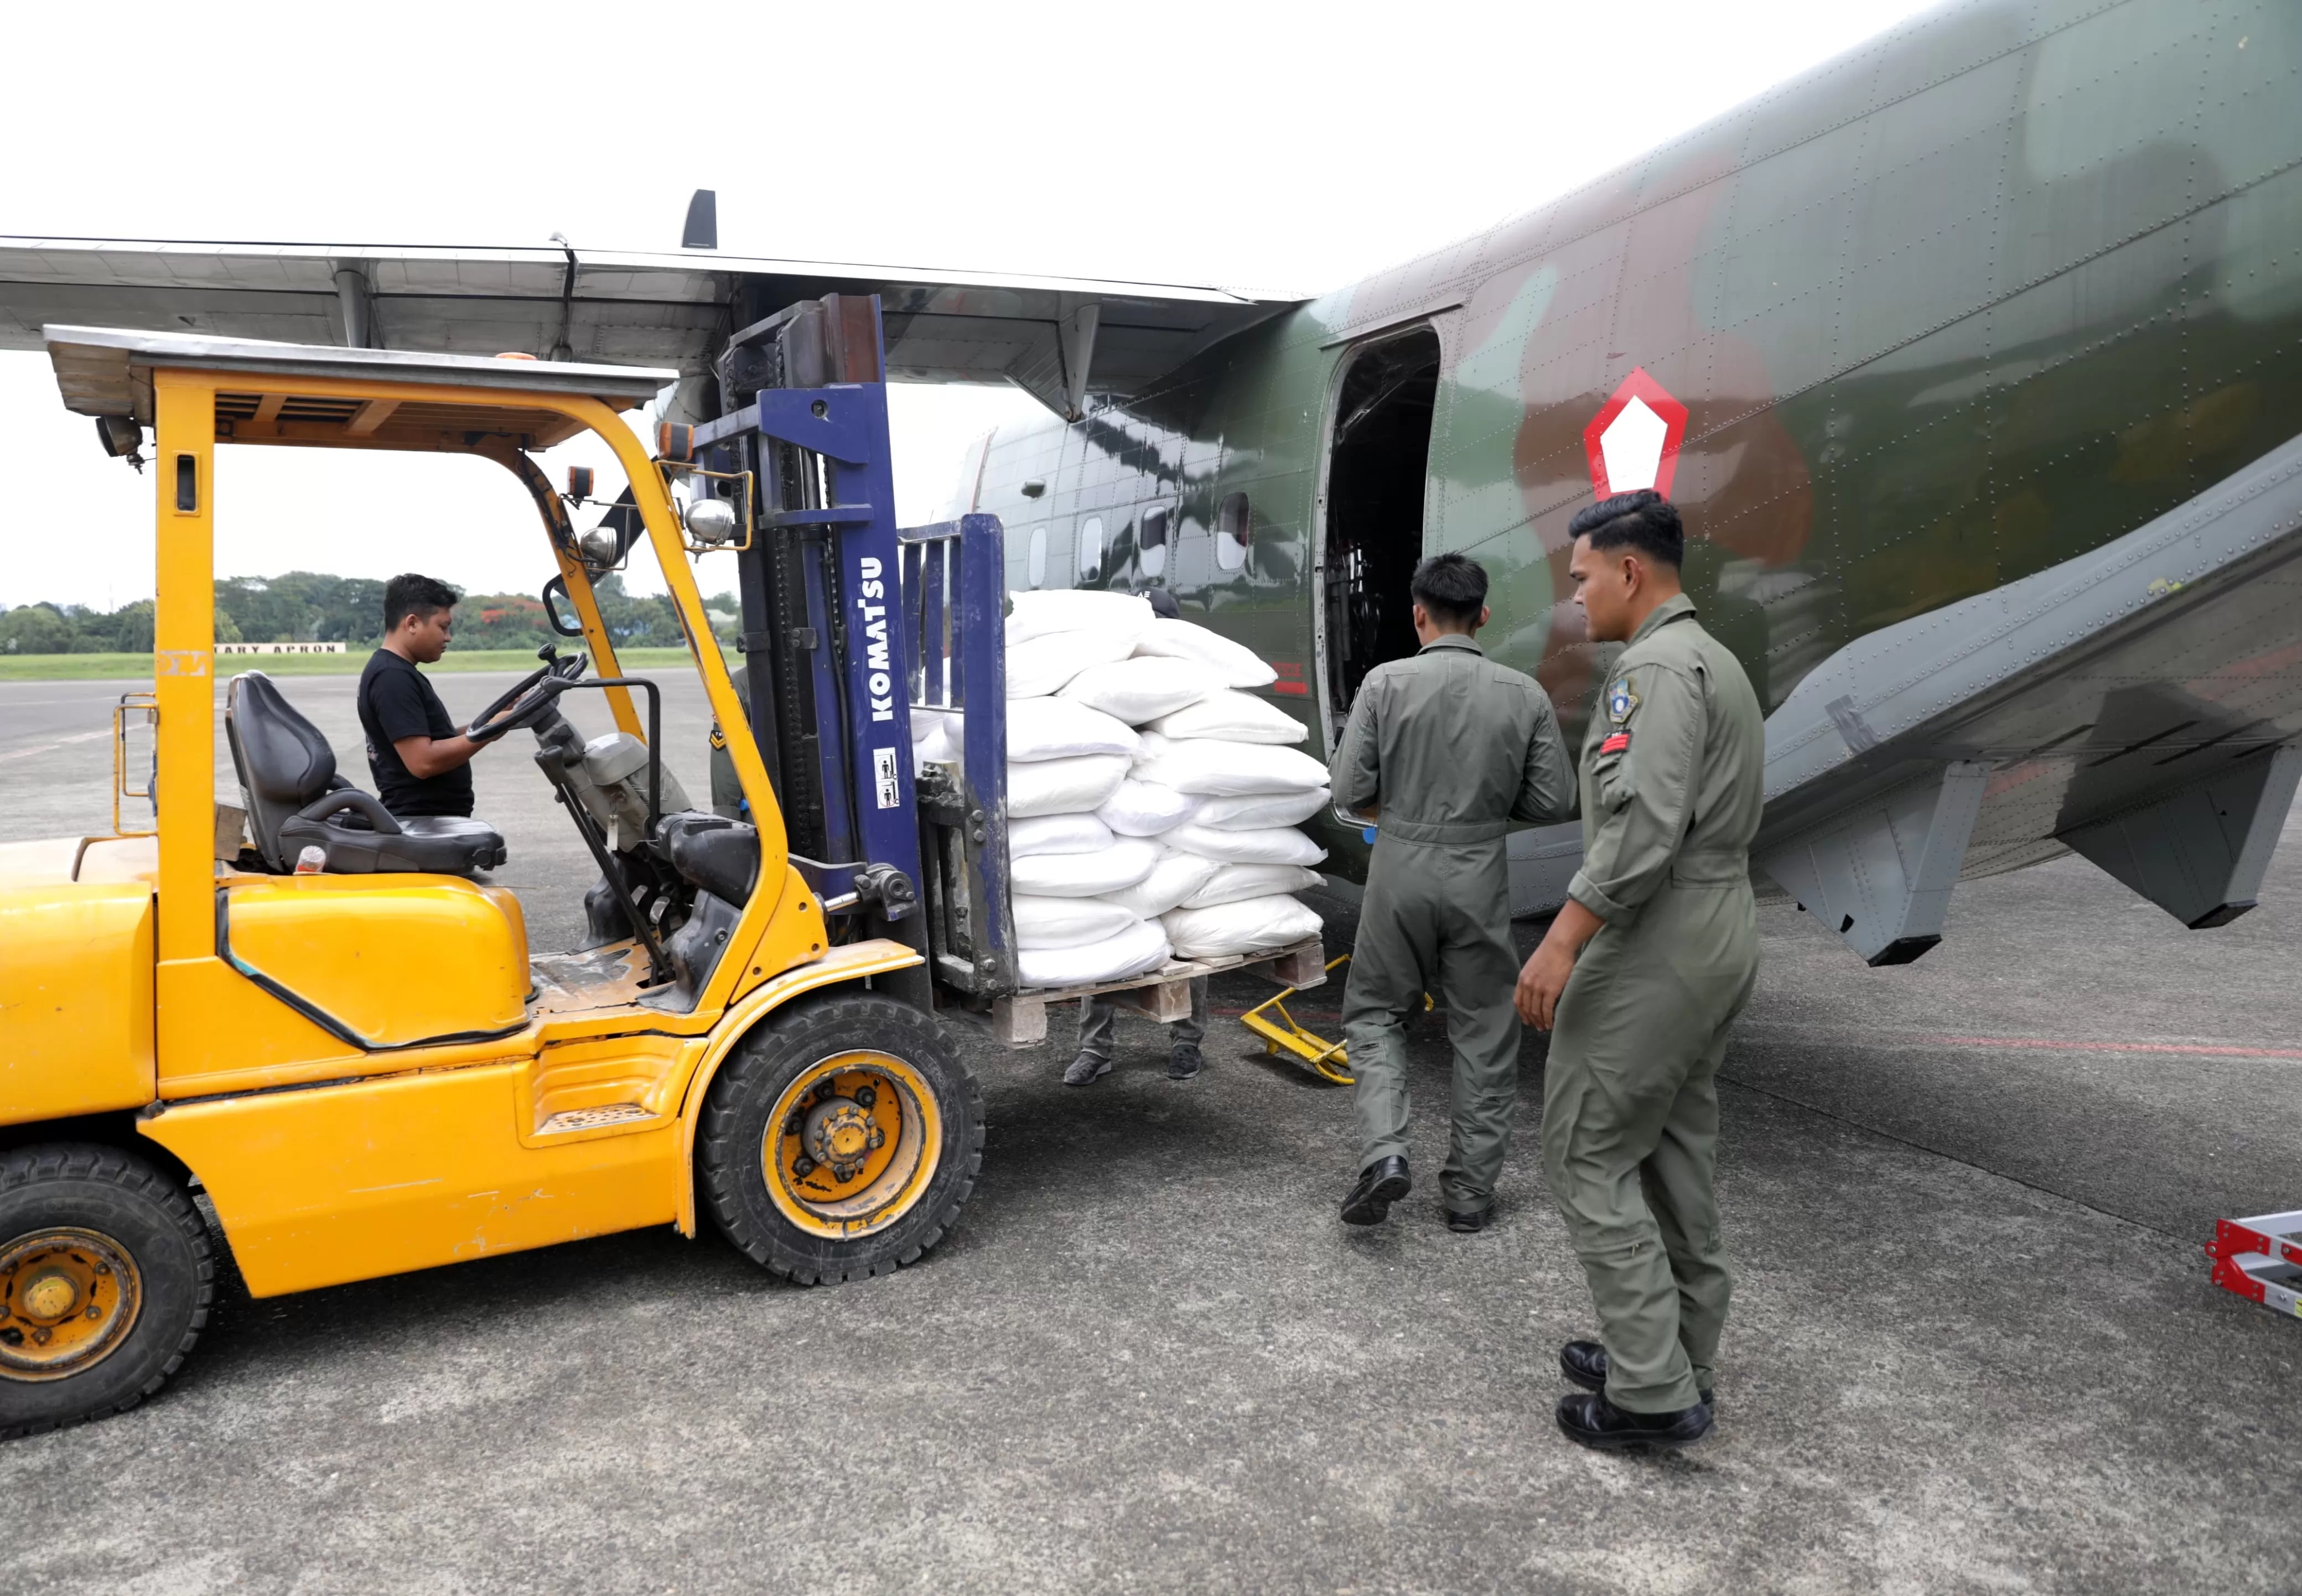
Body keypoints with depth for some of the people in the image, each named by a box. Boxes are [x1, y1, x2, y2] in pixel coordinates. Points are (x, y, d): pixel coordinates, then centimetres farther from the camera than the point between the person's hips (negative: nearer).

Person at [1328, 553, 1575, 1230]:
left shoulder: (1387, 682, -8)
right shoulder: (1524, 694, -4)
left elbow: (1349, 791, -9)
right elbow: (1555, 801, -1)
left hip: (1401, 872, -1)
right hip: (1480, 879, 1)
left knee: (1374, 1011, 17)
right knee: (1484, 1033, 13)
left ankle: (1384, 1152, -1)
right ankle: (1470, 1191, 19)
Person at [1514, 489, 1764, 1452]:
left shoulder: (1657, 667, -16)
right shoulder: (1715, 661, 17)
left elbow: (1643, 825, -27)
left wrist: (1561, 942, -27)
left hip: (1656, 947, -10)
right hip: (1718, 934, 10)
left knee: (1589, 1155, -2)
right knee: (1675, 1155, 16)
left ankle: (1652, 1391, 3)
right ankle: (1679, 1362, 26)